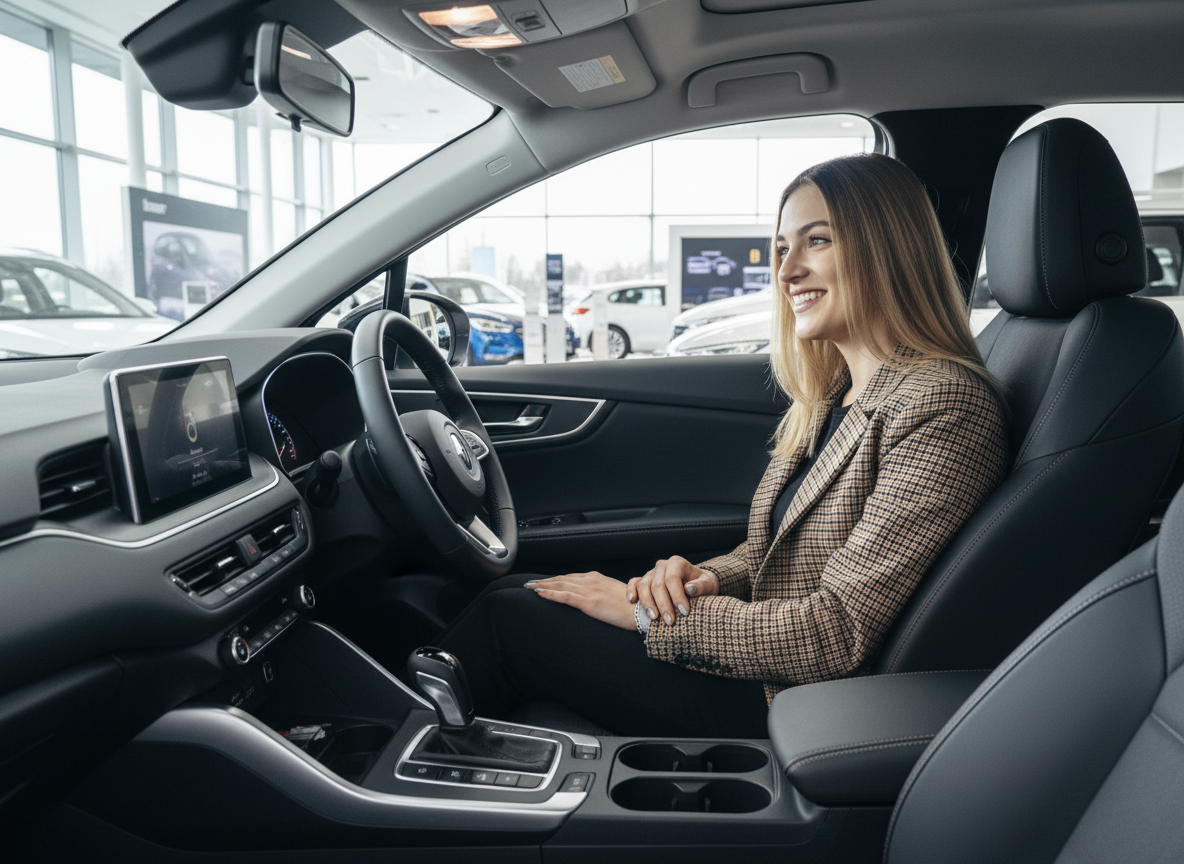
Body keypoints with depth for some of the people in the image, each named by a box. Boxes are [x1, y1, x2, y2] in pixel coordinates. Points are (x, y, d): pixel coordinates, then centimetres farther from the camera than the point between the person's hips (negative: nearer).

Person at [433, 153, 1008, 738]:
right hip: (767, 667, 8)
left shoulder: (943, 404, -20)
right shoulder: (835, 394, 9)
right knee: (515, 591, -1)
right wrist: (706, 579, -7)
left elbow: (839, 633, -23)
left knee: (508, 618, -10)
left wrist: (642, 613, -17)